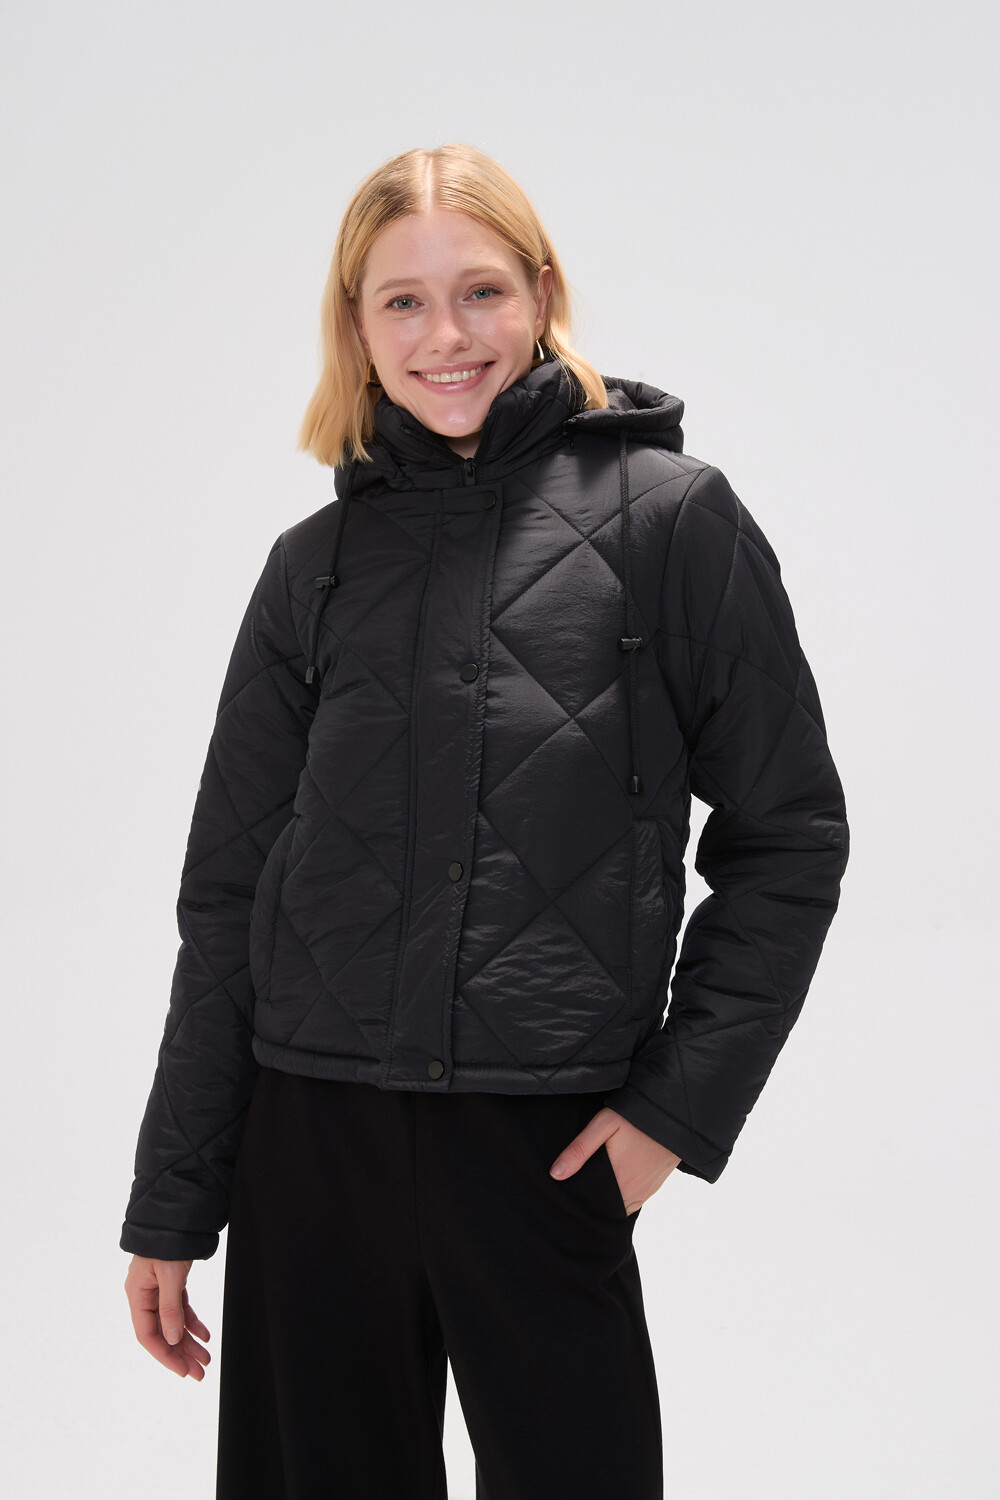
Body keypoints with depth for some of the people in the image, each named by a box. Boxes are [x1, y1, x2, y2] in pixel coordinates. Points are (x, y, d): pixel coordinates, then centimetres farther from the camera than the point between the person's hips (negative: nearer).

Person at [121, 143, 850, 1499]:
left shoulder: (671, 517, -1)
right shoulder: (319, 563, 7)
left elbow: (789, 834, 1)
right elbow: (228, 890, 9)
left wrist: (682, 1101, -5)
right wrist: (170, 1205, 8)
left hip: (550, 1144, -2)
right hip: (309, 1133, 3)